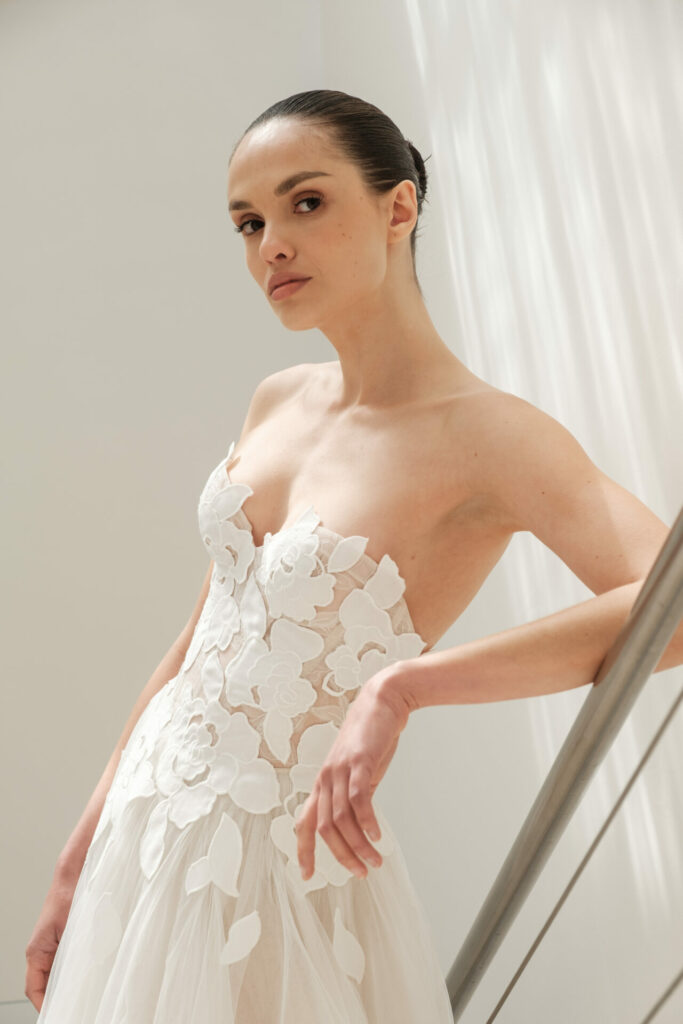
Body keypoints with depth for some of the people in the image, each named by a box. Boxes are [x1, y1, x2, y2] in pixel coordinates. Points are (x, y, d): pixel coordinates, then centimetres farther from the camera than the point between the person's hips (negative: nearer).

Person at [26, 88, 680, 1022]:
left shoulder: (488, 434, -18)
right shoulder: (278, 403, 1)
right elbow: (202, 637, 6)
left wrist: (400, 685, -34)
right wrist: (79, 860, 9)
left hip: (278, 862, -6)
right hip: (148, 825, 6)